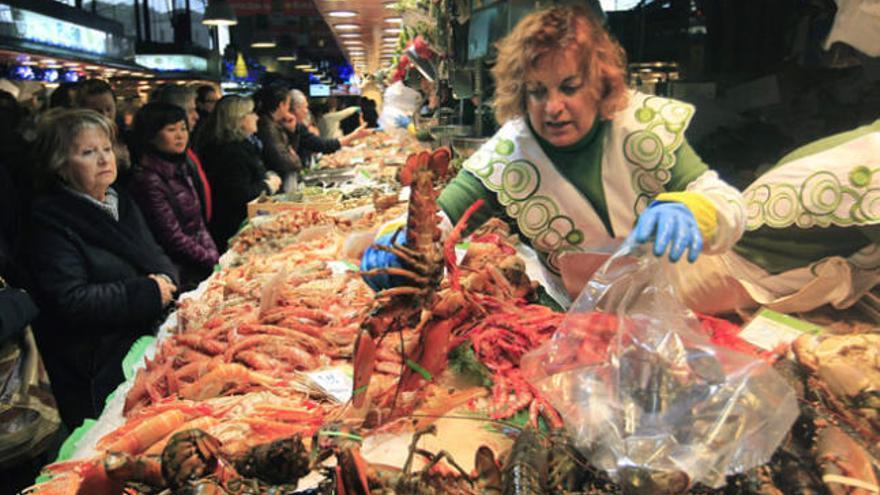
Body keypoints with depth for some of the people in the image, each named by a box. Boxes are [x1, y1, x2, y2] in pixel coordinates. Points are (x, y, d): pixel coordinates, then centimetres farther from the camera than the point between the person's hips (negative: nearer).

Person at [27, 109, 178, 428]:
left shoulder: (122, 202, 13)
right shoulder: (50, 221, -11)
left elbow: (158, 258, 16)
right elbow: (71, 301, -19)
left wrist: (164, 279, -8)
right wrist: (148, 293, -17)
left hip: (149, 337, 7)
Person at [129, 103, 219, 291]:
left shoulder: (182, 170, 12)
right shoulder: (148, 180, -12)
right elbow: (173, 238, -14)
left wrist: (216, 258, 2)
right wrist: (215, 262, -10)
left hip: (201, 267, 7)